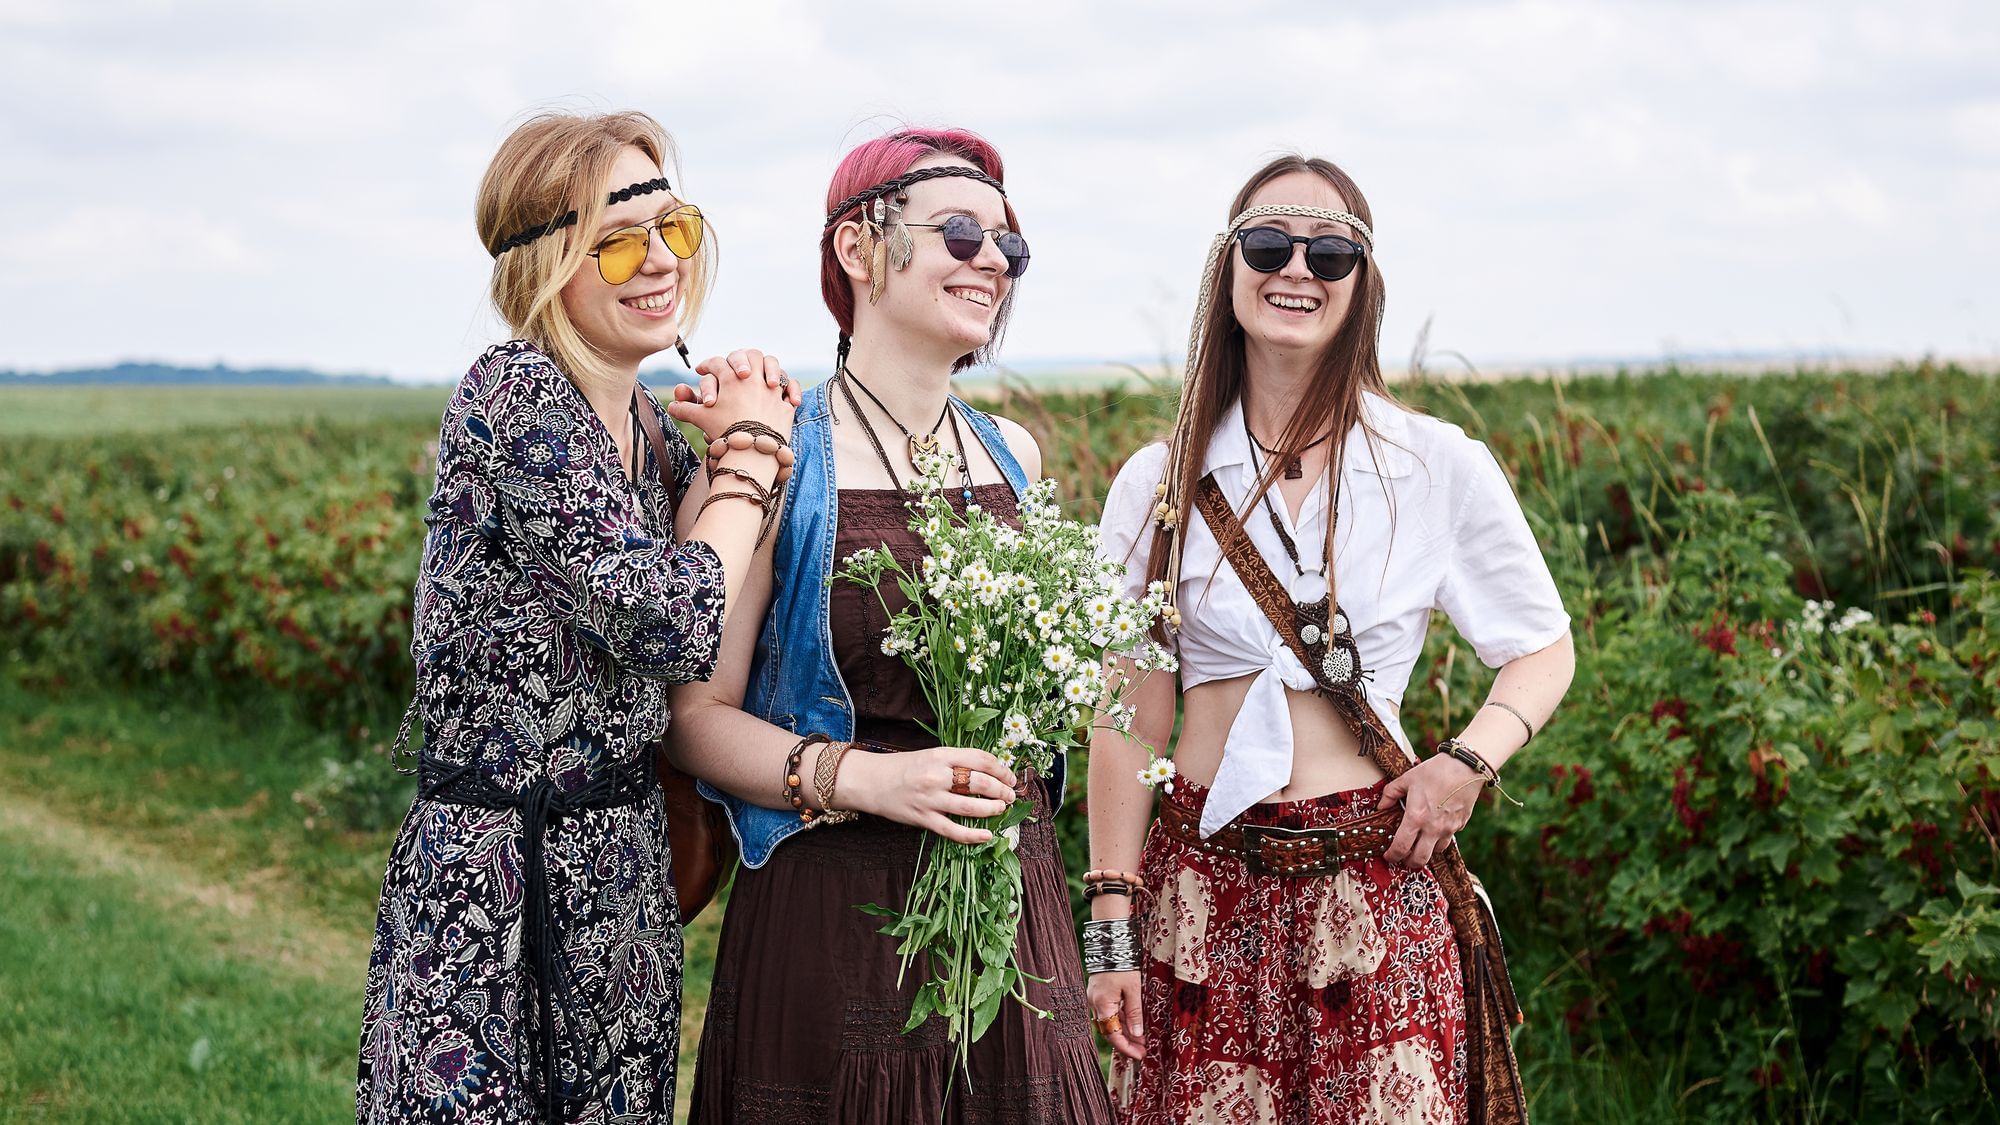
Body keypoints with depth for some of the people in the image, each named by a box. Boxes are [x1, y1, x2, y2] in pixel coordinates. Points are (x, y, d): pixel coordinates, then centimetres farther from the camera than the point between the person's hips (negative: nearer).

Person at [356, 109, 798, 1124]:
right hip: (492, 884, -8)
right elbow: (676, 627, -22)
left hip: (624, 875, 8)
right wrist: (754, 448, -7)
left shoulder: (647, 424, 9)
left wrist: (752, 429, 2)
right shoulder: (508, 394, -16)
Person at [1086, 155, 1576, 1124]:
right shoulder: (1161, 485, 5)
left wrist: (1470, 760, -6)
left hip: (1375, 889, -1)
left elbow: (1544, 652, 13)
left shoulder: (1440, 469, 2)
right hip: (1203, 887, 1)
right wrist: (1111, 923, 1)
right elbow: (1128, 723, 5)